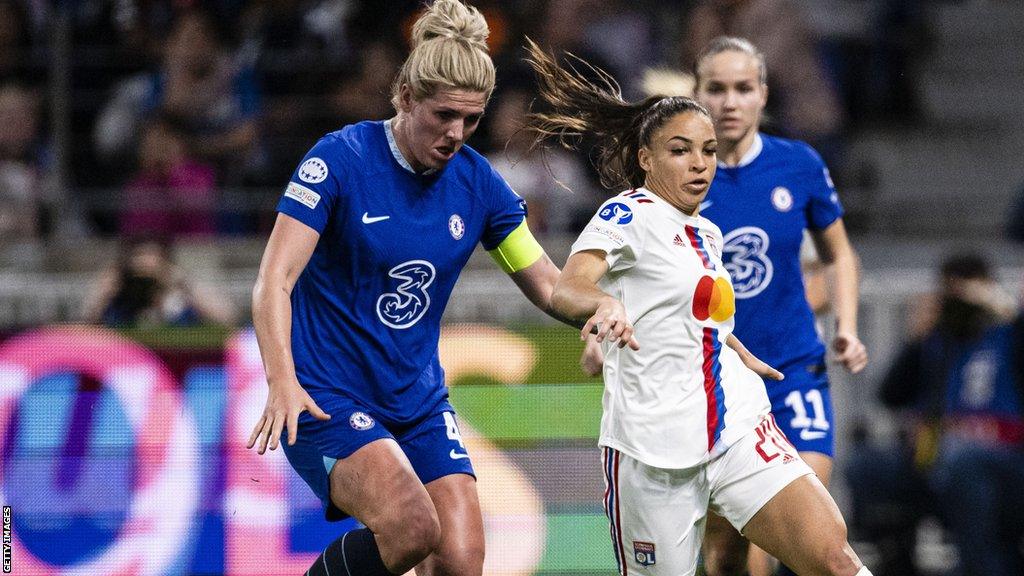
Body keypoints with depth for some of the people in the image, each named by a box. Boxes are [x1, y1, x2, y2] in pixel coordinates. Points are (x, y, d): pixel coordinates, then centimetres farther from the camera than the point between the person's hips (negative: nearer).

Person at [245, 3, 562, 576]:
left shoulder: (479, 184, 3)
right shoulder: (339, 158, -12)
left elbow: (548, 286, 11)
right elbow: (274, 282, -17)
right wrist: (282, 381, -33)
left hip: (420, 401, 6)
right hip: (326, 398, -6)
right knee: (413, 526, -29)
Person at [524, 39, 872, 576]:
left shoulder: (706, 234, 16)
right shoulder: (627, 215, -7)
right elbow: (566, 289, -27)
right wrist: (603, 304, -47)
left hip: (738, 427, 6)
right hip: (652, 445, -6)